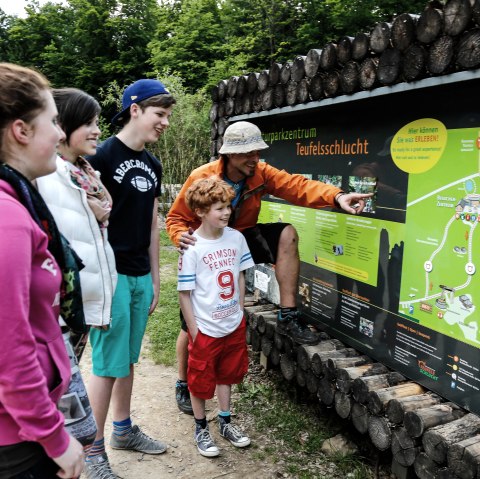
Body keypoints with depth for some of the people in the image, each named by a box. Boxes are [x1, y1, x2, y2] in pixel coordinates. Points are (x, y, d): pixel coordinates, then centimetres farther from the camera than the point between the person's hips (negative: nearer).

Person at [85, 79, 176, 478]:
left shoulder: (152, 165, 11)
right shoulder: (103, 156, -11)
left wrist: (154, 279, 16)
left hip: (141, 276, 7)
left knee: (128, 358, 17)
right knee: (108, 364, 1)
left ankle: (123, 430, 34)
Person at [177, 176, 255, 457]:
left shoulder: (236, 238, -5)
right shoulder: (192, 248, -19)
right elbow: (184, 293, -14)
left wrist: (240, 312, 7)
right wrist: (193, 330, -12)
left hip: (234, 325, 5)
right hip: (206, 329, -5)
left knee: (227, 374, 22)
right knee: (201, 379, 14)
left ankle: (225, 422, 42)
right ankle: (201, 429, 35)